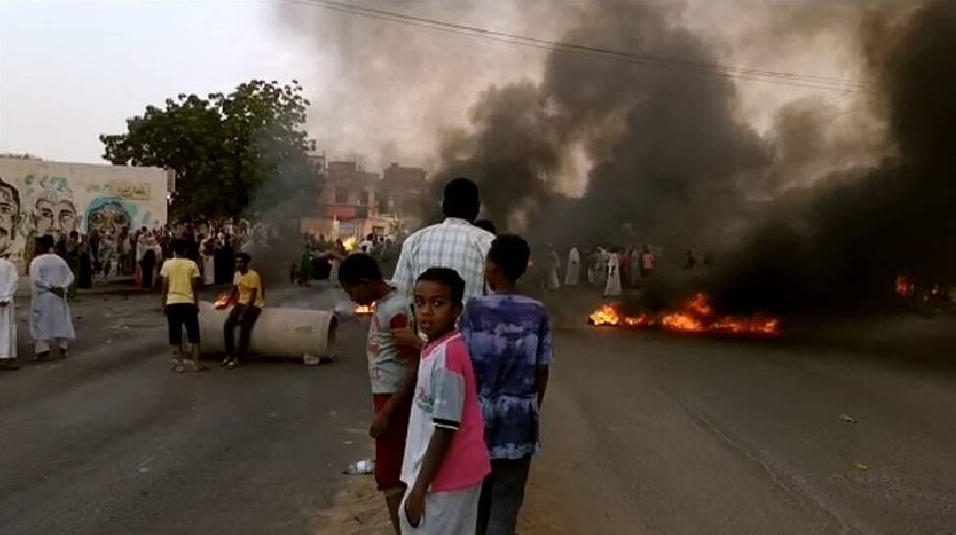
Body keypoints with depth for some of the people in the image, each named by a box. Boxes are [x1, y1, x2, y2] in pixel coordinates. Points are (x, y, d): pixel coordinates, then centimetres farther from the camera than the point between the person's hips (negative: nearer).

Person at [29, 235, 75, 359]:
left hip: (42, 297, -4)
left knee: (41, 321, 7)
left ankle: (43, 348, 3)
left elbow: (36, 280, -22)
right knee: (61, 320, 11)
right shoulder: (59, 260, 3)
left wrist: (50, 287, -16)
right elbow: (70, 276, 0)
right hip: (59, 297, 4)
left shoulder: (36, 261, -13)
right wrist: (62, 287, -9)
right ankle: (63, 349, 11)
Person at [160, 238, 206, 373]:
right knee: (193, 334, 8)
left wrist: (163, 304, 7)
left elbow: (165, 287, -1)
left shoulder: (167, 264, 0)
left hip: (172, 303, 1)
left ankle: (180, 364, 7)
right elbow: (195, 287, -2)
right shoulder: (192, 264, -2)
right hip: (188, 302, 0)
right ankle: (196, 363, 6)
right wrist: (197, 304, 7)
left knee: (176, 335, 7)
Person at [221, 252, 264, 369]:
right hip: (241, 303, 7)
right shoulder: (237, 274, 6)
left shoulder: (253, 275, -18)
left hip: (254, 305, -7)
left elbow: (252, 297, -20)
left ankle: (238, 358, -18)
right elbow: (234, 292, 17)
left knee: (244, 327, -25)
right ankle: (229, 354, -5)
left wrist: (243, 314, -24)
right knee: (227, 324, -14)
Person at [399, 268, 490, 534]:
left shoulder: (446, 355, -23)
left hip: (446, 475, -9)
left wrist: (419, 490, -19)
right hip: (455, 471, 9)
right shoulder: (441, 349, 6)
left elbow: (446, 430, -24)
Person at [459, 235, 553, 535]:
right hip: (519, 419, 0)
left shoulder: (474, 309, -9)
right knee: (507, 498, 8)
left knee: (477, 492, 19)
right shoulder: (538, 313, -5)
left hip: (479, 414, 0)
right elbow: (542, 372, -1)